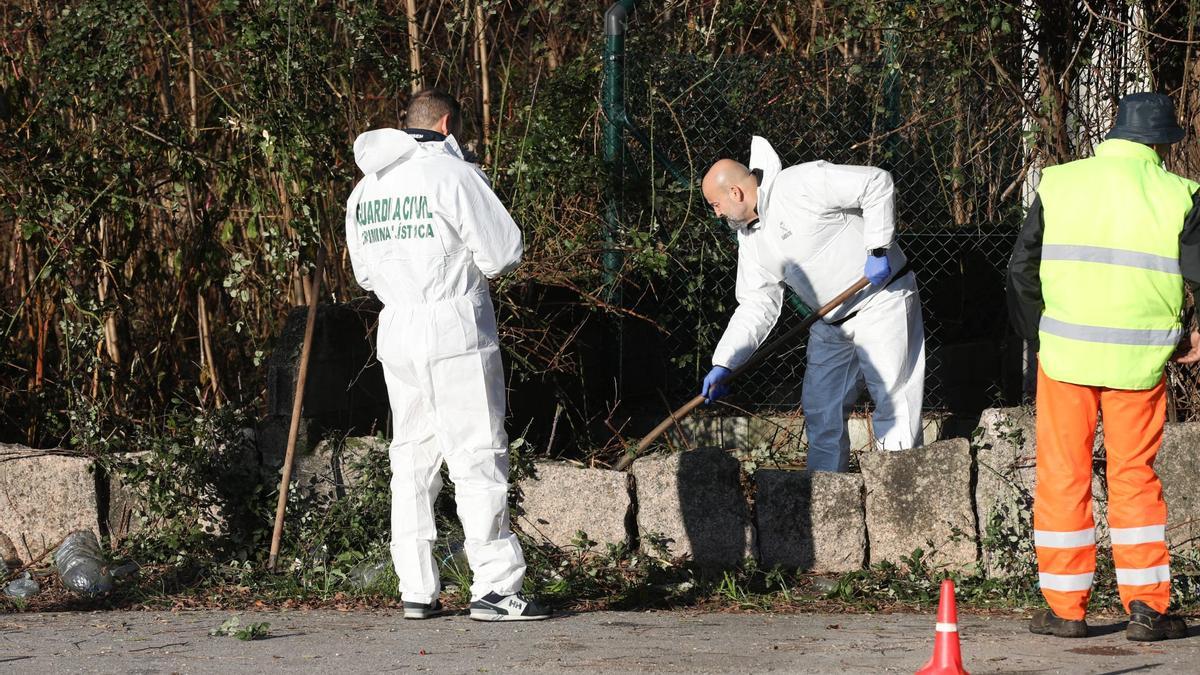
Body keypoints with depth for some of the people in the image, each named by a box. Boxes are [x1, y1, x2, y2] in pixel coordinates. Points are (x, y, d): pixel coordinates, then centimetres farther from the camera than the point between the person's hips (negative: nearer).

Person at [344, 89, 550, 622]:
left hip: (395, 332, 7)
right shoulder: (453, 174, -10)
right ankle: (495, 588, -7)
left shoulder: (366, 188, 13)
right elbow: (504, 253, -11)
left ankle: (417, 591, 10)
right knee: (479, 457, -5)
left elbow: (365, 272, 21)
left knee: (413, 458, 11)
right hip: (455, 330, -7)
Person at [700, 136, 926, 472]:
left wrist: (877, 249, -23)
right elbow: (756, 307, 6)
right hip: (830, 324, 9)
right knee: (821, 410, 8)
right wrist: (723, 365, -3)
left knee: (893, 402, -8)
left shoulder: (801, 184, -19)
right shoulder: (750, 240, 7)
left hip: (882, 302, -9)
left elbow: (876, 183, -21)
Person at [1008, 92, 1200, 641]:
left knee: (1062, 476, 8)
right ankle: (1145, 606, 5)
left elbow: (1022, 267, 4)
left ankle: (1065, 608, 9)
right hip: (1139, 359, -1)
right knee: (1135, 476, 10)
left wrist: (1035, 332, 16)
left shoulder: (1059, 184, 1)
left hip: (1065, 350, 1)